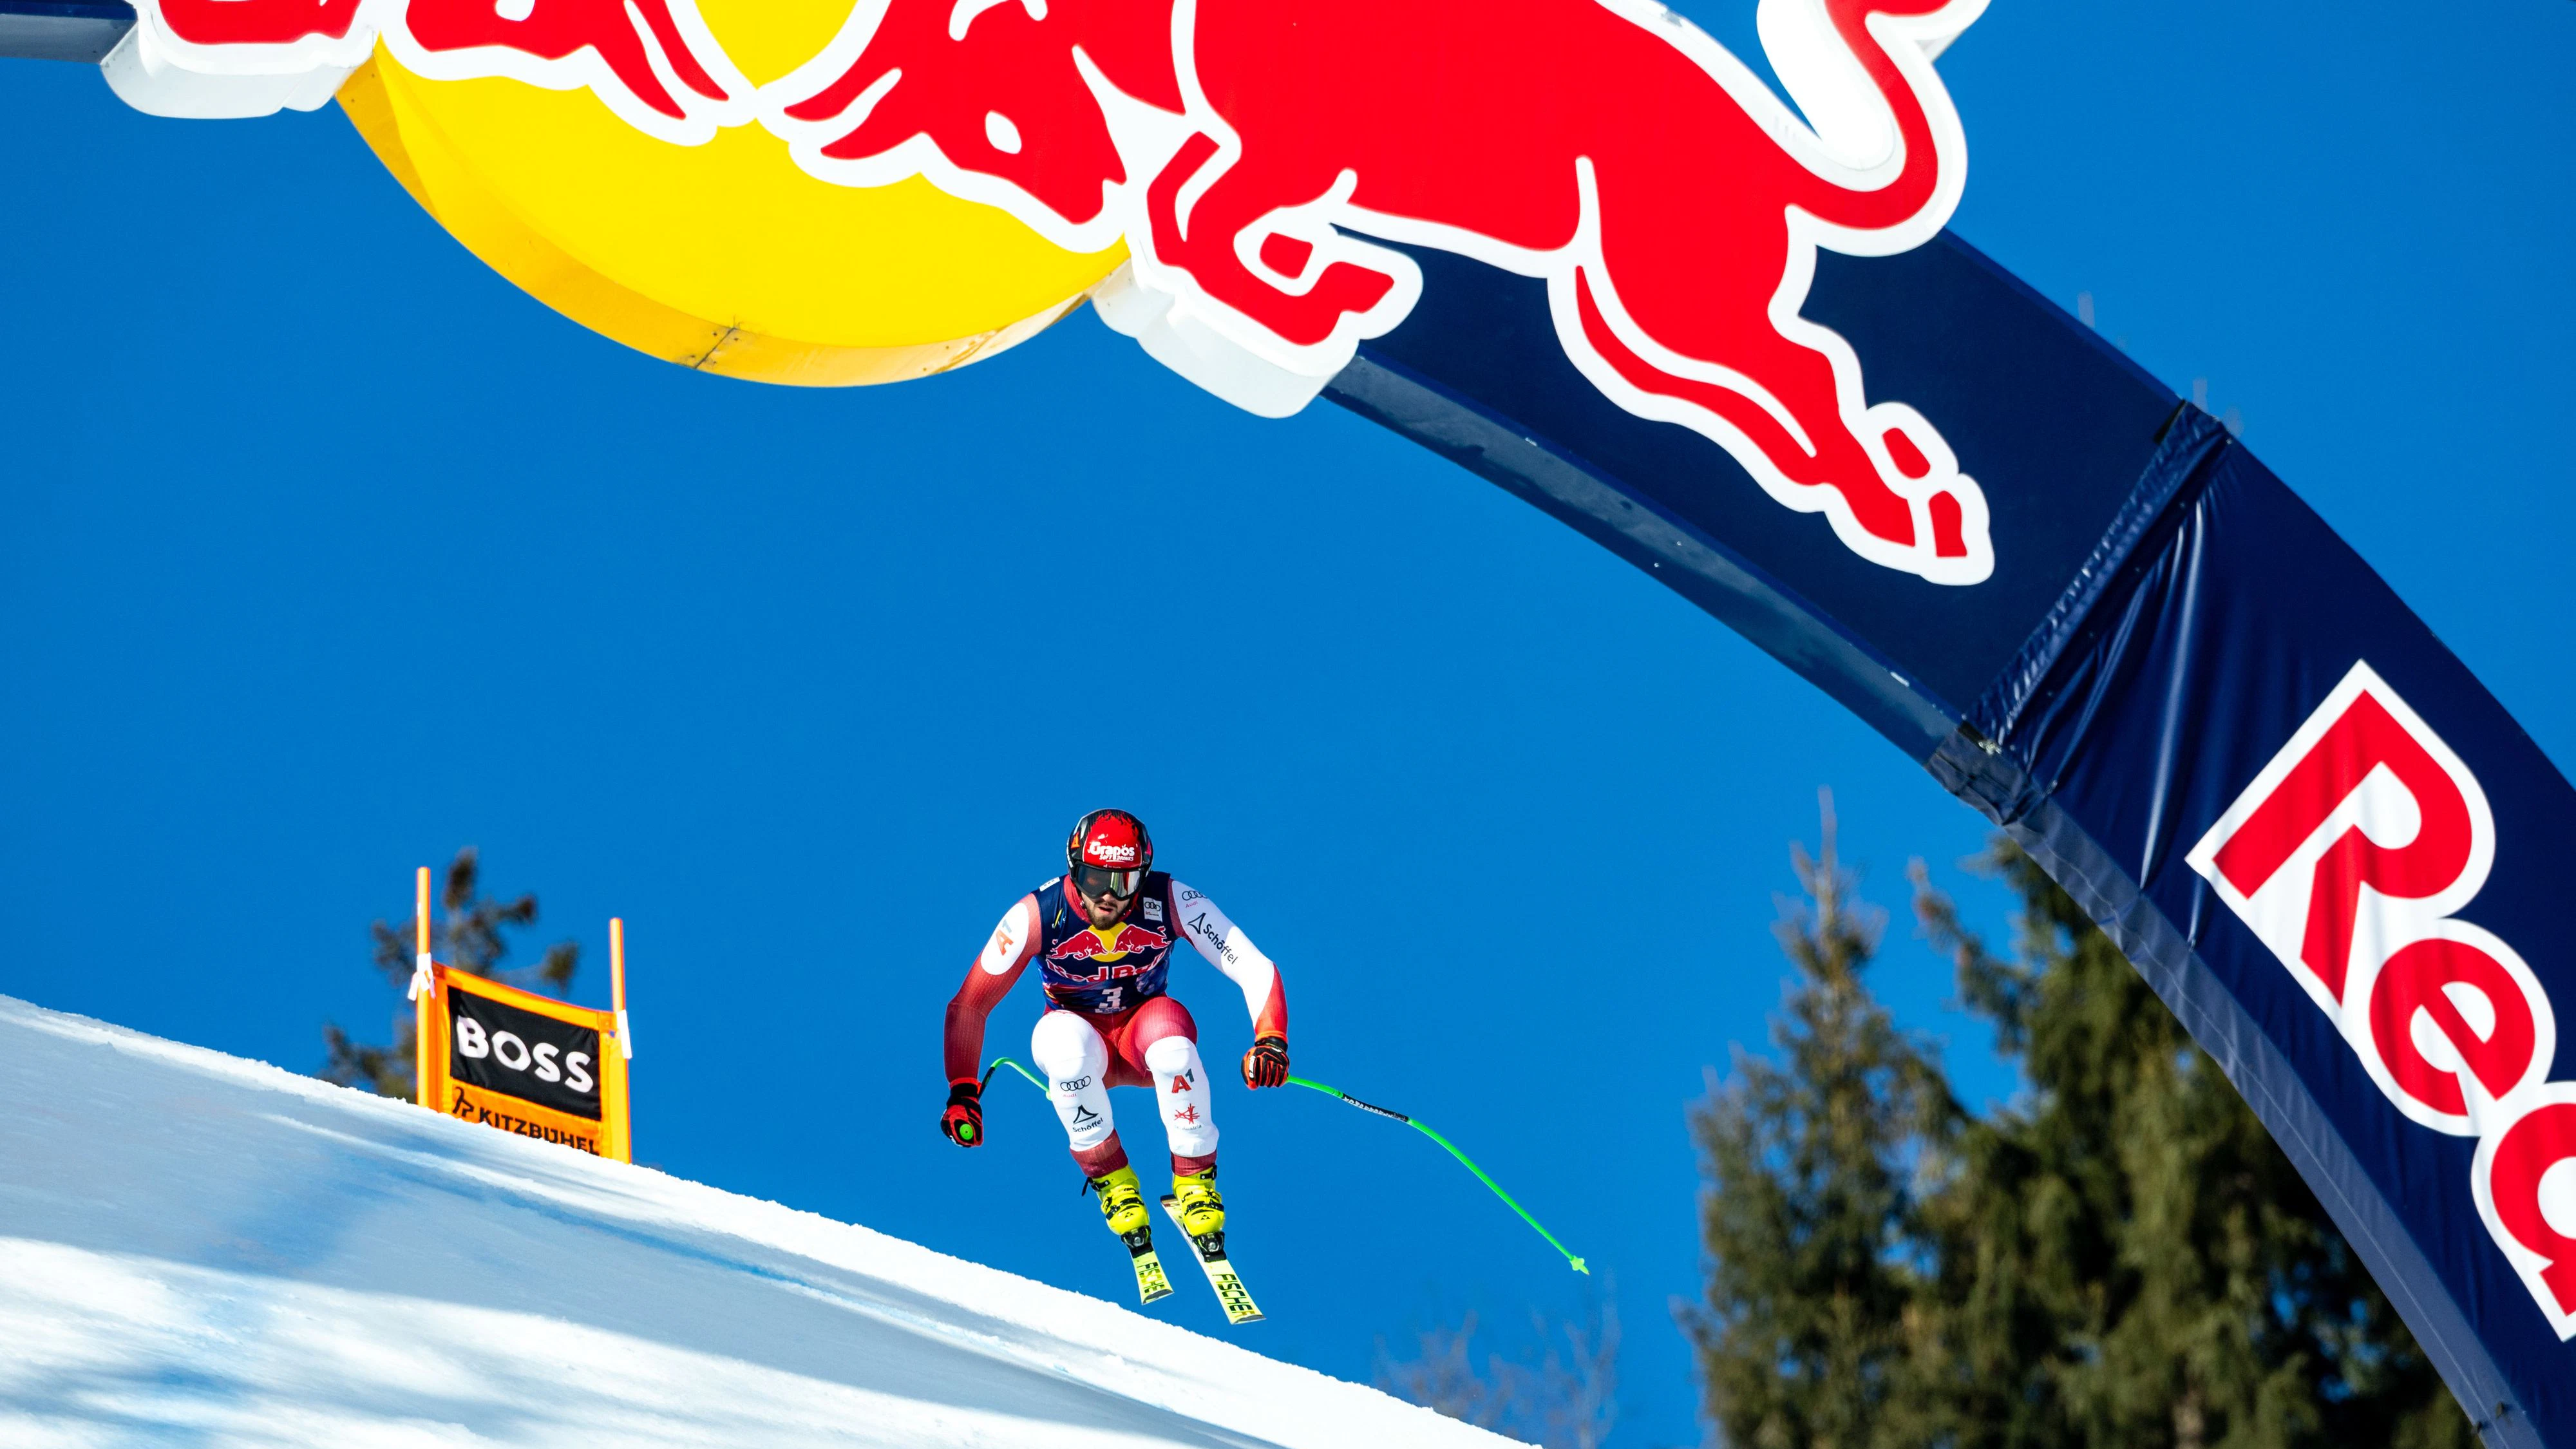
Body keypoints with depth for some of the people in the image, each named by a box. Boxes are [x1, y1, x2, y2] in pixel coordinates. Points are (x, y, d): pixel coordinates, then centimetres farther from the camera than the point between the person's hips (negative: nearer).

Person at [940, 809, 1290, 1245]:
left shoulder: (1172, 902, -21)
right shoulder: (1038, 916, -21)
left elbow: (1256, 970, -22)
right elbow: (969, 1005, -14)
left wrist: (1271, 1041, -40)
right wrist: (962, 1092, -24)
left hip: (1144, 1031, 0)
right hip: (1081, 1040, 0)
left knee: (1169, 1027, -37)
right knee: (1066, 1037, -37)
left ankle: (1195, 1179, -17)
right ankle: (1110, 1177, -16)